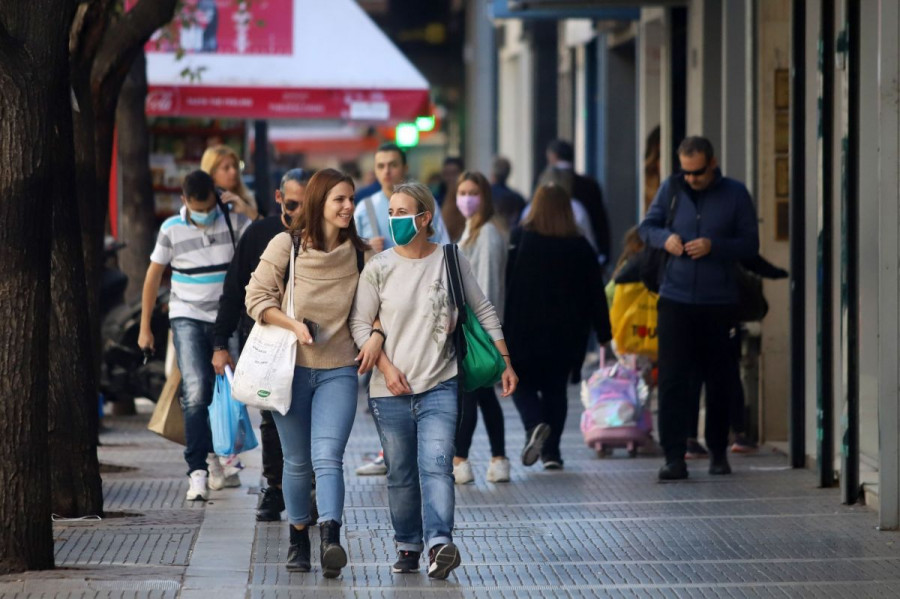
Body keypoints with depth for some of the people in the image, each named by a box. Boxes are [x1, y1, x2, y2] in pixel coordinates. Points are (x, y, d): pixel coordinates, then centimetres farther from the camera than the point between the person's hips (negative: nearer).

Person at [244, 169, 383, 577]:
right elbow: (256, 297, -2)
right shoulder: (286, 245, -3)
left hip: (338, 370, 0)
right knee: (297, 462, 9)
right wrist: (294, 325, -16)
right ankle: (298, 537, 27)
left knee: (328, 457, -17)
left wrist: (376, 335, -9)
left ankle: (330, 541, -30)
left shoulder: (360, 254, 3)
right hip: (290, 367, 0)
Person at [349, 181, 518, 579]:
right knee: (401, 475, 7)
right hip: (390, 391, 2)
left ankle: (439, 543, -29)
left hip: (439, 386, -1)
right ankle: (407, 547, 20)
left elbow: (483, 312, 11)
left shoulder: (450, 261, 2)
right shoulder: (379, 268, 2)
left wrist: (505, 363, 8)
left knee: (436, 464, -18)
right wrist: (386, 367, -8)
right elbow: (360, 323, 3)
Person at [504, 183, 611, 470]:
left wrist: (502, 326, 1)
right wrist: (603, 333, 9)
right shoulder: (580, 246, 2)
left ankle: (535, 425, -19)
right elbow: (596, 293, 3)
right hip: (566, 335, 2)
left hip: (525, 331, -2)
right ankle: (551, 451, 6)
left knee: (523, 385, 10)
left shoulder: (520, 239, -5)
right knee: (555, 389, 12)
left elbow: (506, 285, -5)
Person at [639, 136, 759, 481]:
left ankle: (718, 452, 25)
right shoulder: (672, 189, 4)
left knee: (718, 381, 10)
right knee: (672, 378, -8)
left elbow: (750, 245, 0)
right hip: (675, 300, 0)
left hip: (718, 301, 0)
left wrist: (714, 246, -16)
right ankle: (674, 456, -9)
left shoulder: (735, 194, 0)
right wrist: (665, 238, -9)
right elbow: (647, 226, 13)